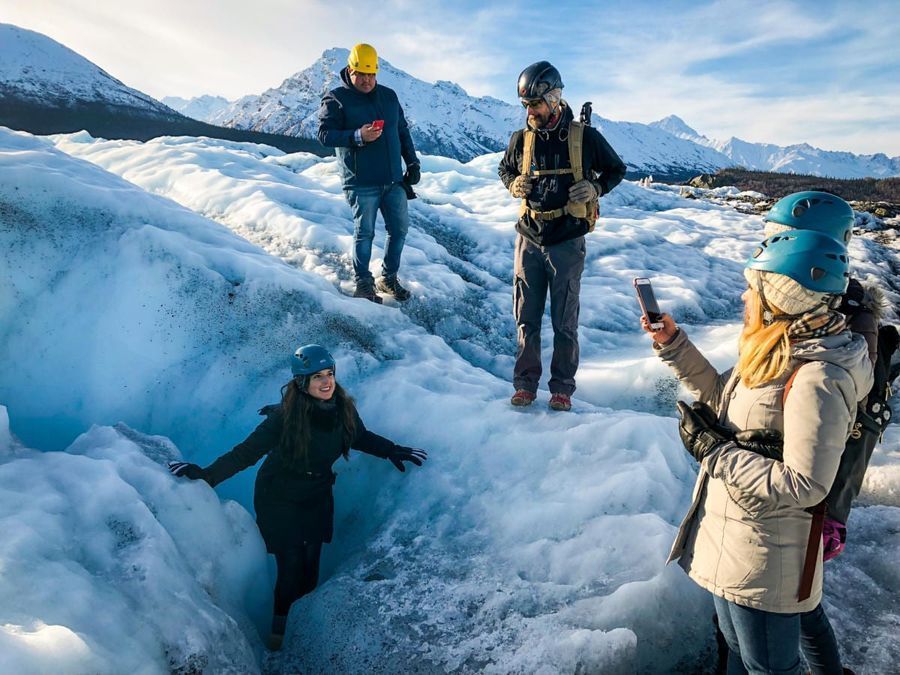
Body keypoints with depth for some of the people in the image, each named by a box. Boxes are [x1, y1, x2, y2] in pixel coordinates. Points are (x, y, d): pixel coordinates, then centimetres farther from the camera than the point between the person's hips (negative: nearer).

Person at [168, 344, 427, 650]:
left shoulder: (343, 408, -14)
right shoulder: (285, 417, -29)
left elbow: (360, 437, 5)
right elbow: (246, 453, -21)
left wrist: (393, 451, -3)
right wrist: (205, 475, -26)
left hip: (317, 500, 4)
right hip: (279, 502, -4)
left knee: (310, 572, 10)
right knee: (291, 572, -2)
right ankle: (280, 623, 26)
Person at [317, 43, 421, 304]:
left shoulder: (388, 96, 13)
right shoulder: (336, 98, -2)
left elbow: (403, 132, 19)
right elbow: (325, 134, -10)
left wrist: (413, 163, 12)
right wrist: (358, 137, -24)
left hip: (394, 181, 5)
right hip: (361, 183, -5)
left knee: (399, 228, 8)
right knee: (364, 232, -1)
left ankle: (389, 278, 24)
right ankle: (363, 283, 13)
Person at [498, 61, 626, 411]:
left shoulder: (585, 137, -4)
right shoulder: (521, 139, 4)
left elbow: (616, 169, 9)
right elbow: (505, 169, 22)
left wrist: (595, 188, -11)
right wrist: (514, 184, -1)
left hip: (567, 243, -3)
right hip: (529, 239, 3)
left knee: (564, 322, 5)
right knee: (526, 319, 7)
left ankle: (562, 388, 18)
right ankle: (525, 383, 21)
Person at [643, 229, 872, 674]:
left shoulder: (816, 381, -30)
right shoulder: (780, 350, -1)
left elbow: (802, 486, -29)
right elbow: (723, 398, 11)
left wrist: (713, 450, -24)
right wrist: (673, 344, 3)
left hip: (764, 559, -8)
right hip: (730, 541, 8)